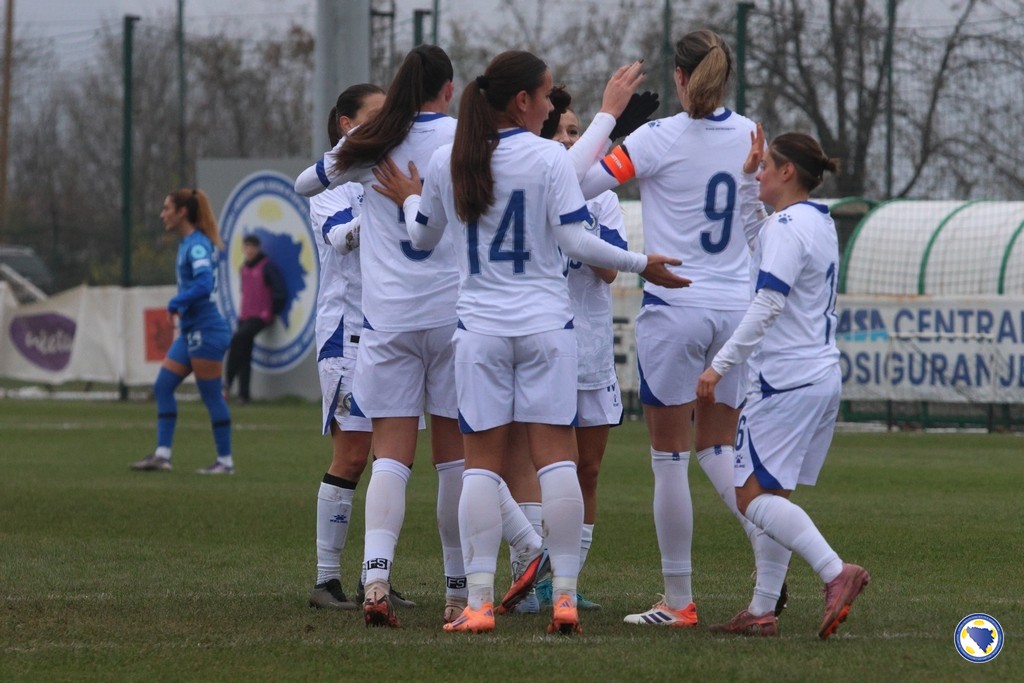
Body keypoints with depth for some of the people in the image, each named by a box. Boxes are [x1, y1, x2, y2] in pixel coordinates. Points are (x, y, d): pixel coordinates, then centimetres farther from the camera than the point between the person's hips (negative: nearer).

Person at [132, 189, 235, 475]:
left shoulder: (197, 245, -16)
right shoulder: (187, 243, 13)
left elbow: (204, 285, -28)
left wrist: (176, 303, -16)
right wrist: (180, 305, 12)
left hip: (206, 331, -10)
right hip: (191, 331, 10)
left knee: (211, 395, -3)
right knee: (162, 386, 7)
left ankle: (225, 460, 5)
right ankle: (162, 454, 7)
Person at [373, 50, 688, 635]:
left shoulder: (446, 163, 3)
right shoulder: (548, 157, -7)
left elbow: (424, 237, 17)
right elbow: (576, 241, -11)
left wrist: (409, 198, 38)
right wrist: (641, 264, 0)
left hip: (479, 328, 2)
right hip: (545, 324, -2)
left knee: (482, 462, 2)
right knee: (556, 455, 0)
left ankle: (479, 601, -6)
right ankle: (565, 595, -4)